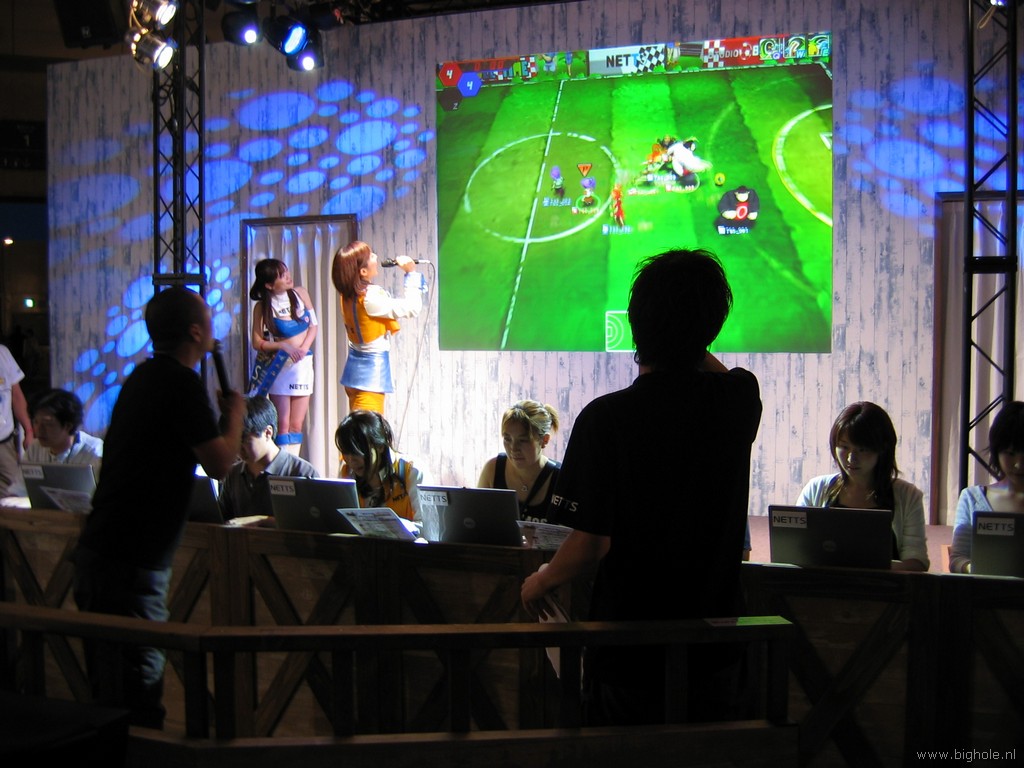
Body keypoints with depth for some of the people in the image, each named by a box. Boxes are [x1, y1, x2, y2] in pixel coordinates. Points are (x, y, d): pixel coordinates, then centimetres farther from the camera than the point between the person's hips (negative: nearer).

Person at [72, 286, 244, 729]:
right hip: (131, 564, -10)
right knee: (136, 705, -5)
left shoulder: (143, 377, 16)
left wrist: (217, 412, 26)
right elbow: (219, 464, -13)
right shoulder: (182, 383, -14)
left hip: (98, 552, 10)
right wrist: (234, 413, 3)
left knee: (108, 692, 17)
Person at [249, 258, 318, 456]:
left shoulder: (300, 294, 0)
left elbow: (313, 325, 6)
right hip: (279, 365, -3)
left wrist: (303, 348, -11)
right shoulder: (262, 307, -8)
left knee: (296, 426, 5)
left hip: (303, 363, 3)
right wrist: (283, 346, -20)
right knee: (283, 425, -3)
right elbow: (257, 343, -6)